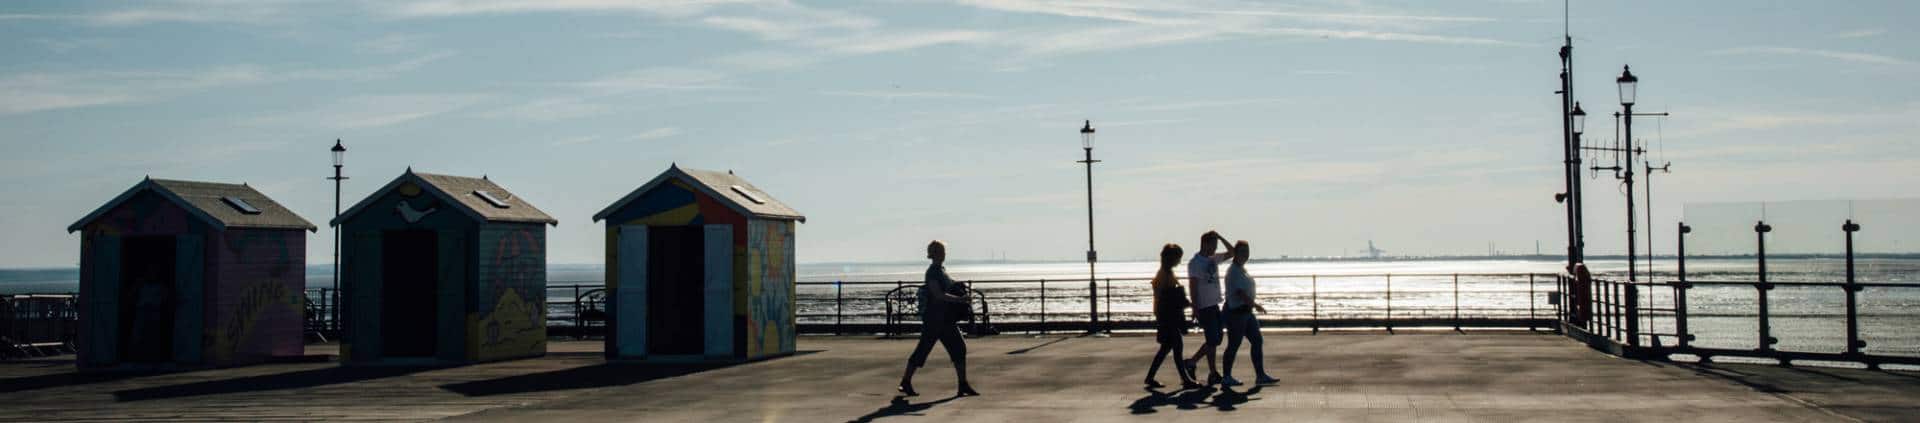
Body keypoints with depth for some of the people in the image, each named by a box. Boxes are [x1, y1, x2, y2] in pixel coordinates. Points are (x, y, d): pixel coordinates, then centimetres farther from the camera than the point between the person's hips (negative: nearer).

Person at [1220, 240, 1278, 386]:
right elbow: (1240, 292, -23)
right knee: (1233, 345, -4)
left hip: (1246, 311, 10)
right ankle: (1226, 377, 5)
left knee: (1257, 342, 7)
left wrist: (1253, 305, 20)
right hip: (1236, 312, -10)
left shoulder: (1242, 269, 15)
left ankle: (1261, 375, 10)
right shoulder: (1234, 270, -15)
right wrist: (1255, 305, -22)